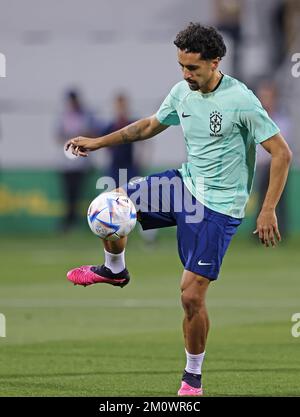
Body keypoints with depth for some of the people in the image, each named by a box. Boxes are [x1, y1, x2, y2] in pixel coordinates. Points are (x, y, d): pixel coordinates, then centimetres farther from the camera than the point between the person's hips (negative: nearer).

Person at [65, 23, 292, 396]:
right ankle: (114, 269, 25)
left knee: (191, 294, -10)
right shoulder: (182, 91, -1)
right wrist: (98, 142, 13)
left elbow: (281, 153, -17)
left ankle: (193, 375, 11)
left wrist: (268, 211, -20)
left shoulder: (240, 100, -21)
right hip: (186, 183, 6)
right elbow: (150, 126, 19)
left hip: (218, 206, -6)